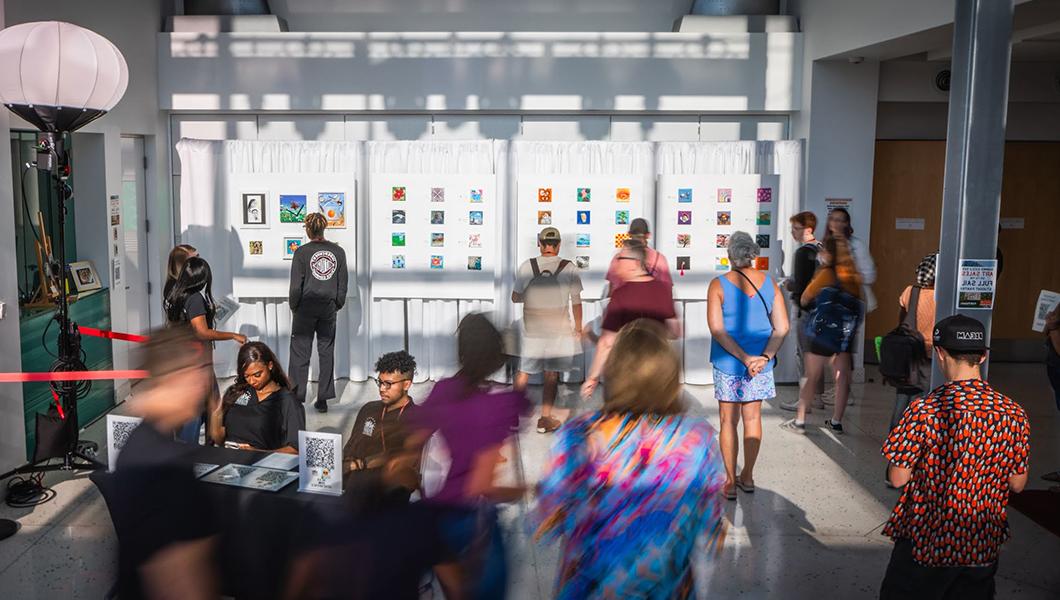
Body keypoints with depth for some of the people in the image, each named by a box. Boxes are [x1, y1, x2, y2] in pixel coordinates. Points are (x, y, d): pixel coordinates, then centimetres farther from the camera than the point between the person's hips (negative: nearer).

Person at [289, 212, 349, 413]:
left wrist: (293, 306, 5)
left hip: (306, 306, -3)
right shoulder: (338, 251, 1)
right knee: (326, 352, 9)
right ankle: (323, 399, 12)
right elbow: (344, 282, 5)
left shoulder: (302, 252, -9)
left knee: (300, 352, 5)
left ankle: (297, 397, 6)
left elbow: (296, 285, -8)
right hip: (328, 307, 3)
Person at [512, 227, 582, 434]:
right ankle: (545, 419, 11)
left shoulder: (526, 267, -4)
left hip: (531, 329, 1)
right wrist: (578, 328, 9)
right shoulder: (569, 268, -6)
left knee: (524, 372, 13)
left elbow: (515, 297, 3)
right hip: (558, 330, -1)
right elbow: (576, 302, -2)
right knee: (552, 375, 8)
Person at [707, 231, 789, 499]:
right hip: (761, 361, 3)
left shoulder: (718, 285, -11)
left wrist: (744, 358, -16)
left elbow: (716, 329, -17)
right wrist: (764, 357, -11)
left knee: (728, 421, 8)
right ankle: (748, 477, 26)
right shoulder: (769, 283, -1)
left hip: (728, 362, -3)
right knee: (752, 418, 15)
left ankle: (730, 482, 13)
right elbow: (782, 327, -5)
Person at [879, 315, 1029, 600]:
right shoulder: (1013, 413, -7)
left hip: (925, 542, -3)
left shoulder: (924, 410, -19)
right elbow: (1017, 484, 0)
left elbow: (898, 478, -14)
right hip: (983, 545, 4)